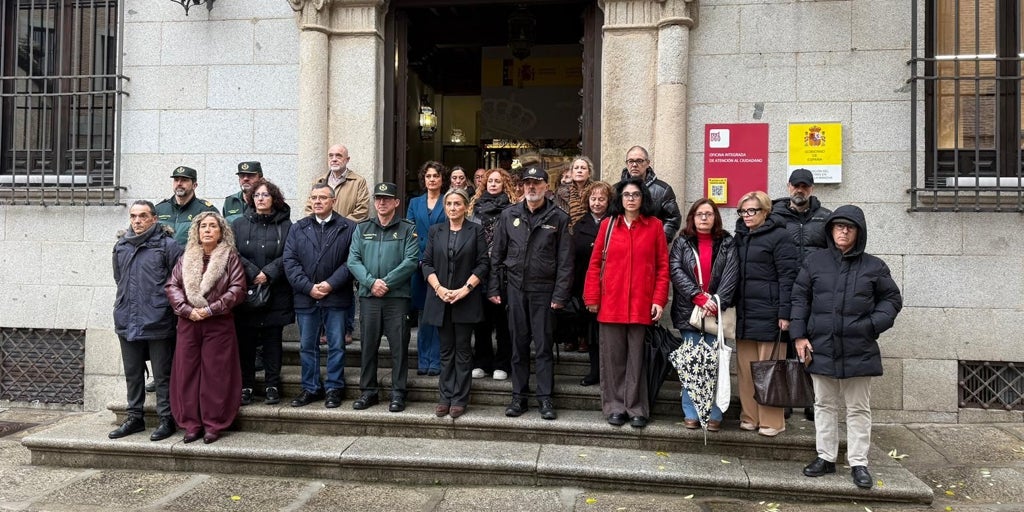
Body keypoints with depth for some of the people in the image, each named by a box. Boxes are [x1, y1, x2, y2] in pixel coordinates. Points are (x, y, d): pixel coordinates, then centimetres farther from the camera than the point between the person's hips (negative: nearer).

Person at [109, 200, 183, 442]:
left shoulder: (167, 245, -8)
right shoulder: (121, 246, 11)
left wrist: (164, 302, -1)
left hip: (157, 321, -6)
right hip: (127, 320, 6)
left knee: (162, 374, 2)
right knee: (132, 373, 16)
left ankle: (167, 419, 12)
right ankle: (135, 417, 28)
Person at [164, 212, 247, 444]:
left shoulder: (230, 257, 0)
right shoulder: (186, 257, 10)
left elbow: (237, 289, -7)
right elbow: (172, 286, 6)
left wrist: (211, 309, -12)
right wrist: (187, 310, -9)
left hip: (219, 323, -3)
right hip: (188, 323, 3)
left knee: (216, 373, 0)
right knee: (187, 372, 5)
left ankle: (214, 424, 9)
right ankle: (192, 423, 15)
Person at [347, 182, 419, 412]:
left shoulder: (407, 229, 4)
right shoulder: (362, 228, 12)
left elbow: (410, 261, -7)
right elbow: (353, 260, 3)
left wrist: (386, 283, -14)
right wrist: (371, 282, -12)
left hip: (397, 296, -3)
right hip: (368, 296, 3)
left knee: (398, 346, 0)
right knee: (368, 345, 9)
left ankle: (398, 393, 10)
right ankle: (368, 391, 21)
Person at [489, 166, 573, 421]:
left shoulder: (559, 218, 0)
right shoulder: (509, 214, 7)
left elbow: (565, 260, -3)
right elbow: (497, 254, 9)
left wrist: (560, 294, -9)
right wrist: (493, 287, 3)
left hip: (543, 289, -2)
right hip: (516, 287, 3)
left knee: (543, 345, 2)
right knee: (518, 344, 9)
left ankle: (545, 398, 12)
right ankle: (518, 397, 18)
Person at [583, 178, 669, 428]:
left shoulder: (655, 226, 4)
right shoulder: (608, 224, 6)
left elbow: (662, 266, 3)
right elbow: (595, 263, 6)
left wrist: (659, 300, -4)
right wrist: (592, 297, 2)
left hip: (641, 304, -1)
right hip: (611, 303, 1)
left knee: (637, 356, 5)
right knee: (614, 356, 7)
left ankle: (636, 408, 15)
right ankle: (615, 407, 17)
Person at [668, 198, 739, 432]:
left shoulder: (727, 243, 7)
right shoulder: (682, 242, 8)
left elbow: (731, 275, -3)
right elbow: (675, 270, -5)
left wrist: (717, 303, -16)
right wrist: (699, 297, -15)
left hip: (717, 313, 0)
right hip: (689, 312, 0)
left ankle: (715, 414, 8)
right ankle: (690, 413, 11)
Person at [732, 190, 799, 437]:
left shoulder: (779, 237, -4)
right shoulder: (740, 237, 16)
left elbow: (787, 276, -9)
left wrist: (785, 313, -15)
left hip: (768, 311, -6)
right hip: (744, 312, 6)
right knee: (745, 367, 8)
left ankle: (771, 420, 8)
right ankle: (750, 416, 18)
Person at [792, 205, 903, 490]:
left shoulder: (874, 267, 1)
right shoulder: (814, 263, 4)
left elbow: (892, 299, 8)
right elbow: (800, 299, 6)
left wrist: (873, 325, -8)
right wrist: (799, 335, -2)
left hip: (859, 351, -1)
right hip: (821, 349, 1)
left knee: (858, 409, 8)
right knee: (824, 405, 12)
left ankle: (858, 463, 18)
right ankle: (826, 457, 24)